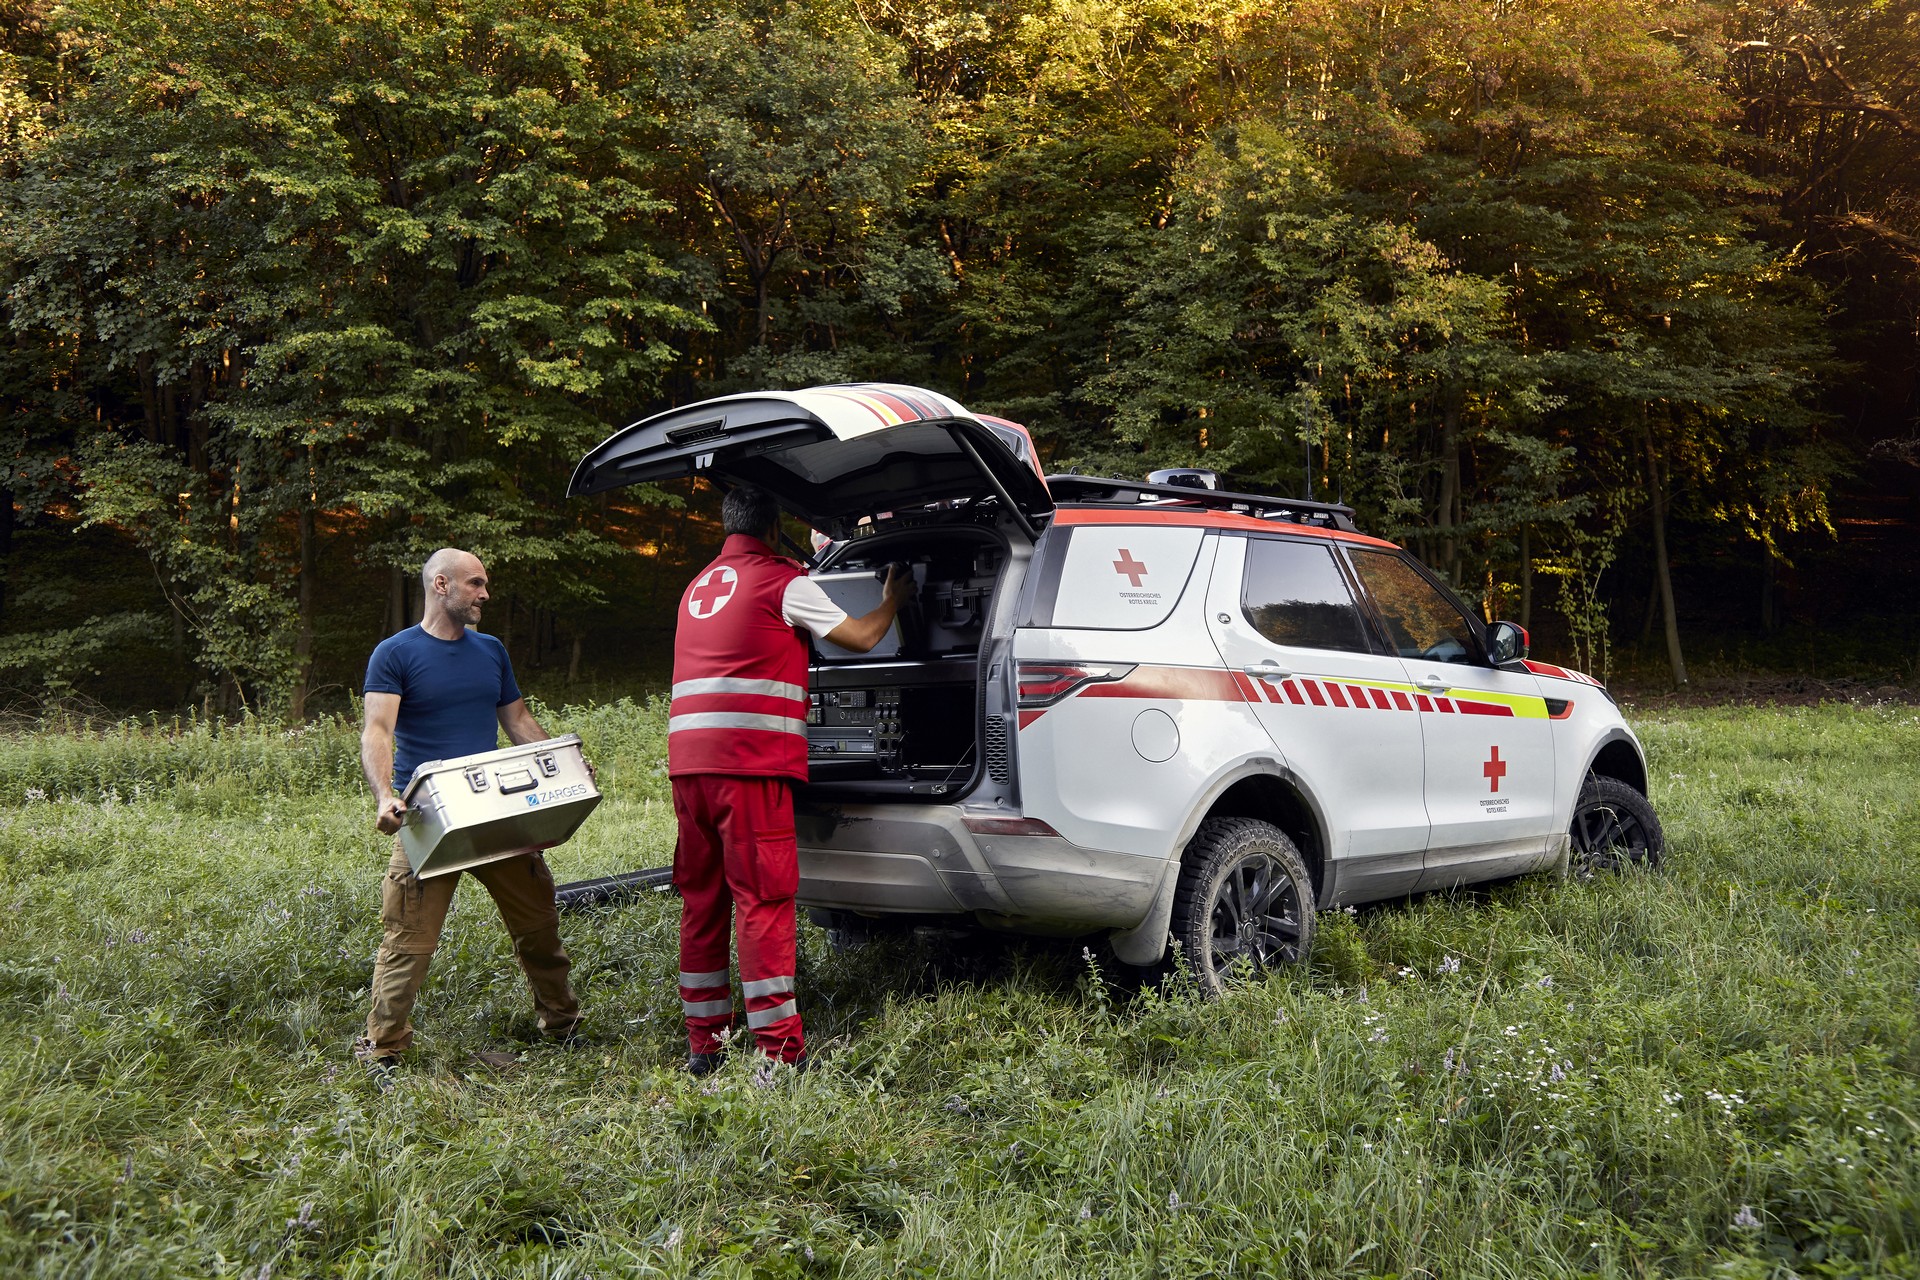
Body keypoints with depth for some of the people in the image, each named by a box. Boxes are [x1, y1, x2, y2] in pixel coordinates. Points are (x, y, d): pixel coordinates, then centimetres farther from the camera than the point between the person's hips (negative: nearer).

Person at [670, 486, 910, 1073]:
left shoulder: (699, 586, 22)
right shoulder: (783, 581, 0)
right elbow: (861, 637, 8)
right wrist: (892, 600, 26)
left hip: (688, 760, 7)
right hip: (750, 761, -7)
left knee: (702, 898, 11)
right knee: (763, 899, -6)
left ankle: (704, 1042, 18)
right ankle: (778, 1051, -6)